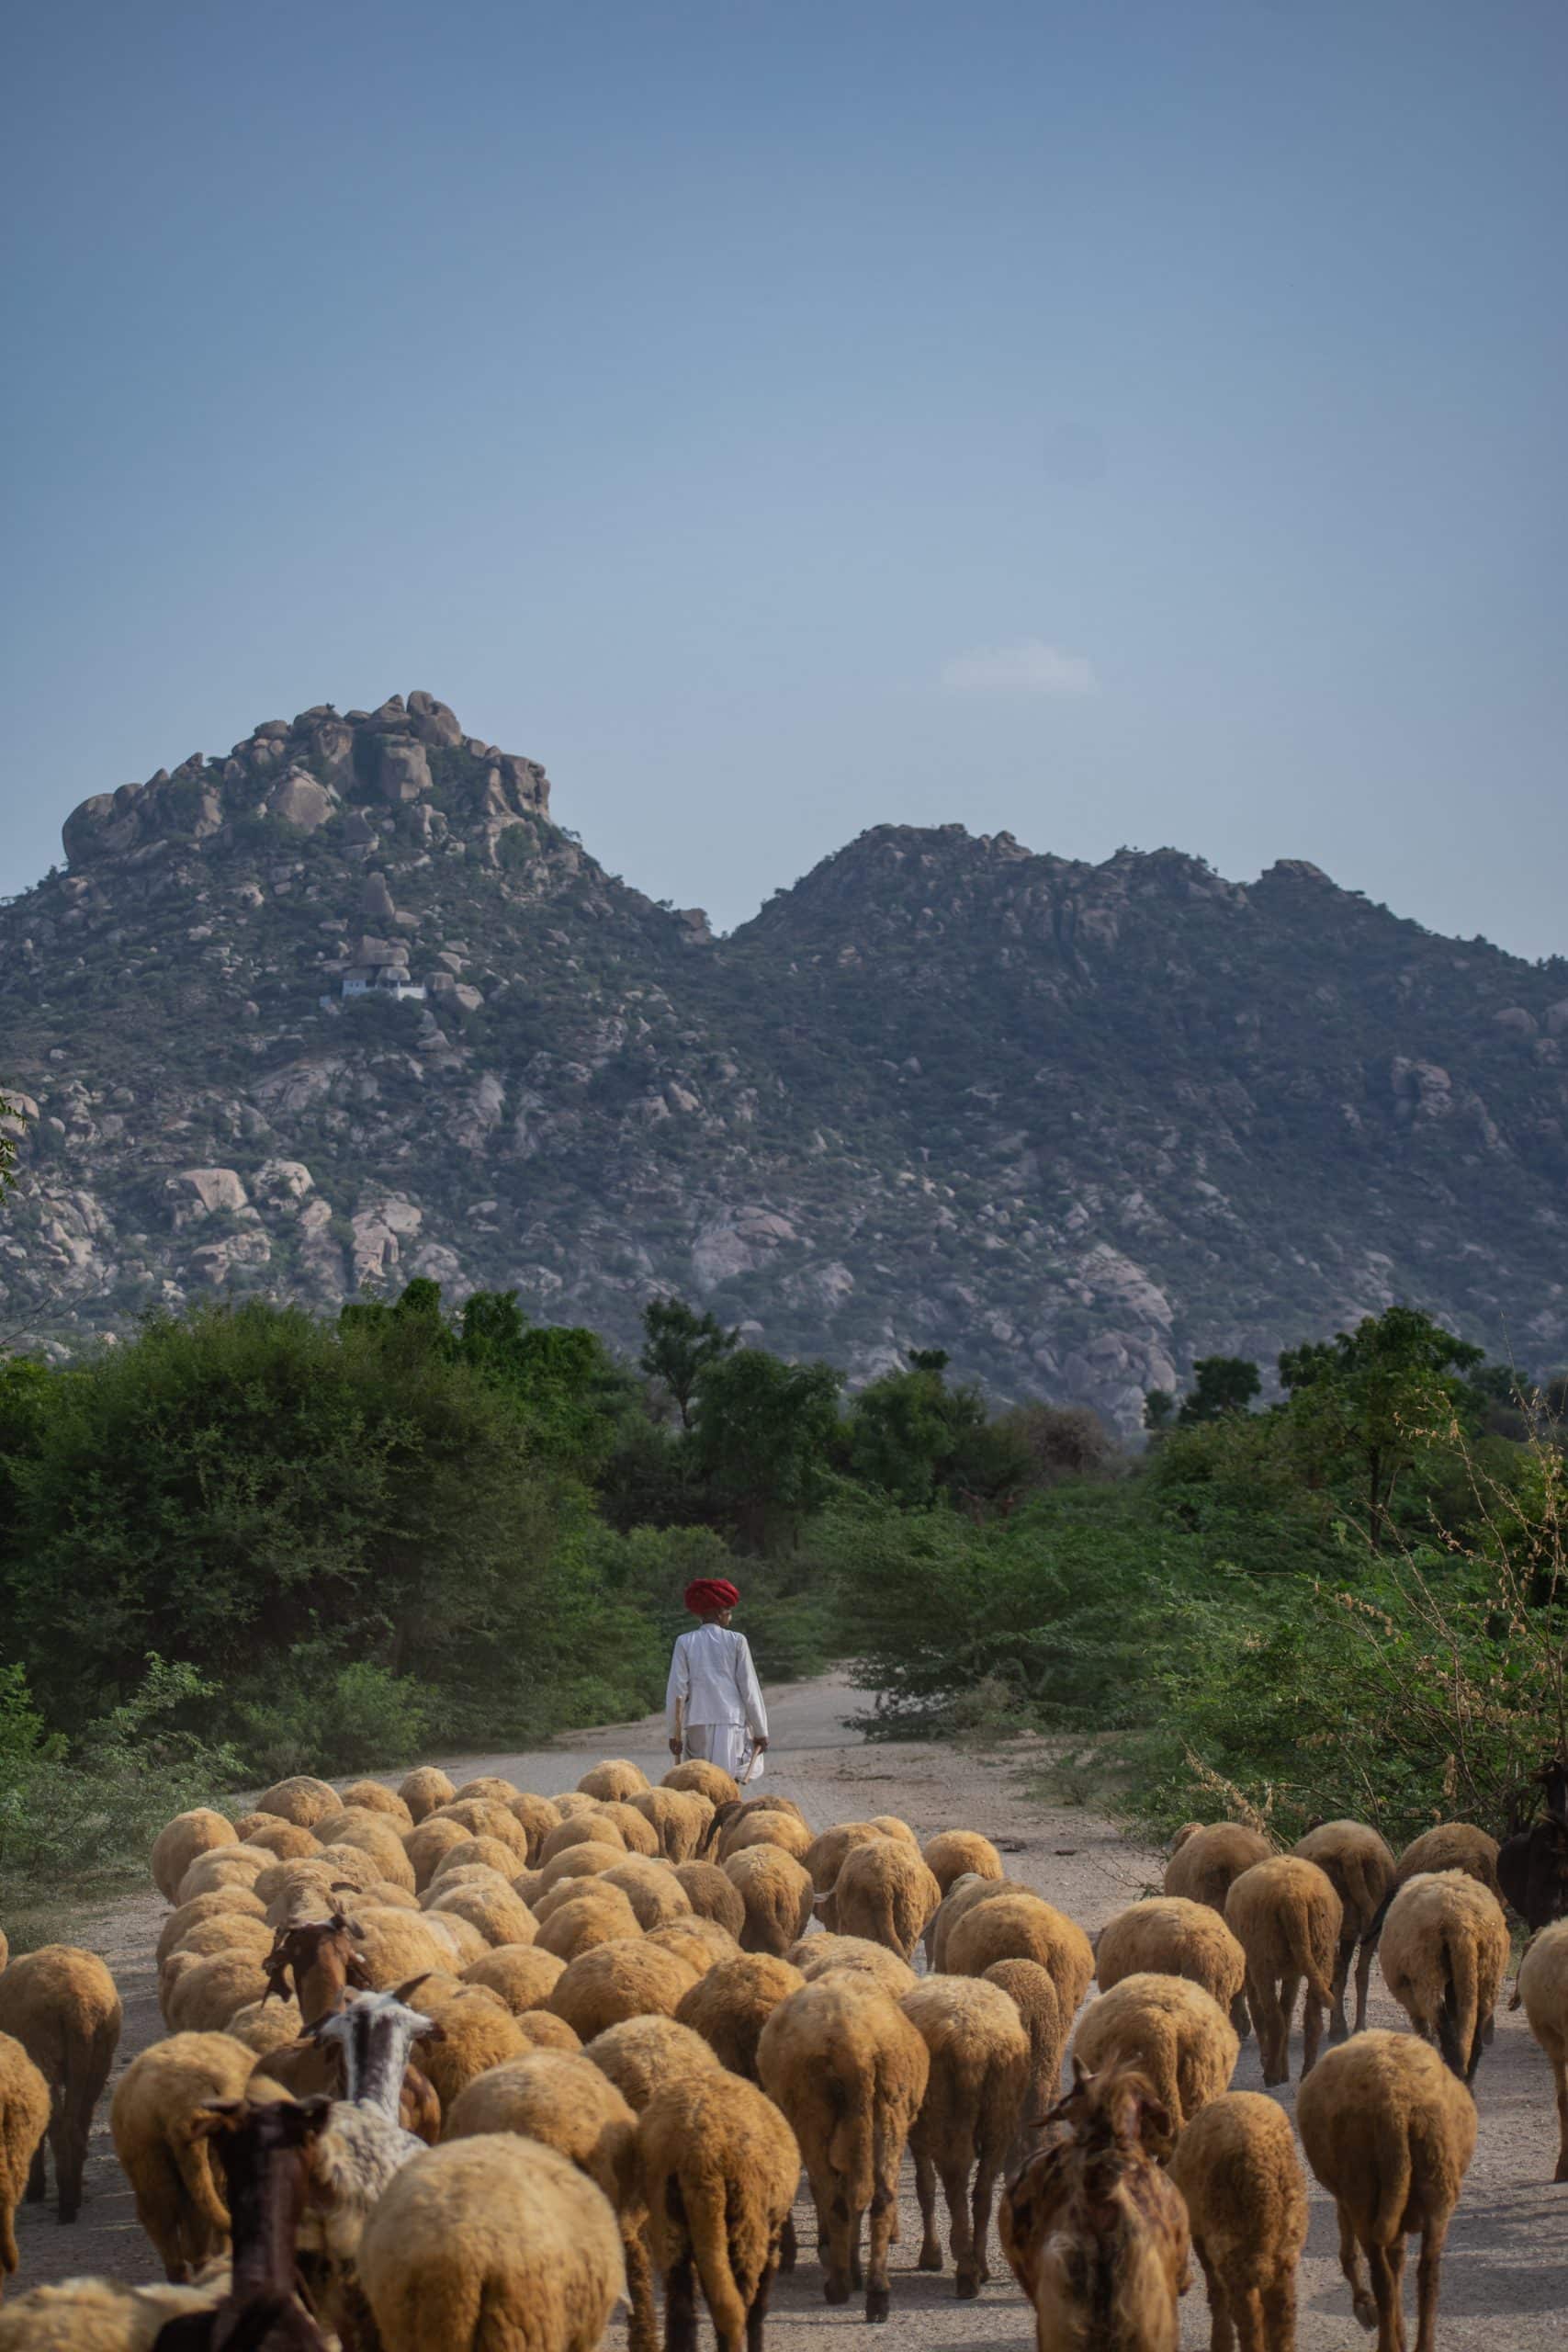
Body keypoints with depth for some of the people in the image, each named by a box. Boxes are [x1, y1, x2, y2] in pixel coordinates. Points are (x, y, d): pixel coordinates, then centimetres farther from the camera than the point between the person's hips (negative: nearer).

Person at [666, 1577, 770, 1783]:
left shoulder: (685, 1643, 2)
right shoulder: (736, 1641, -1)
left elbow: (677, 1691, 1)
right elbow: (749, 1688, 1)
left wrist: (675, 1732, 8)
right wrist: (760, 1731, 8)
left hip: (697, 1726, 2)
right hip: (731, 1723, -2)